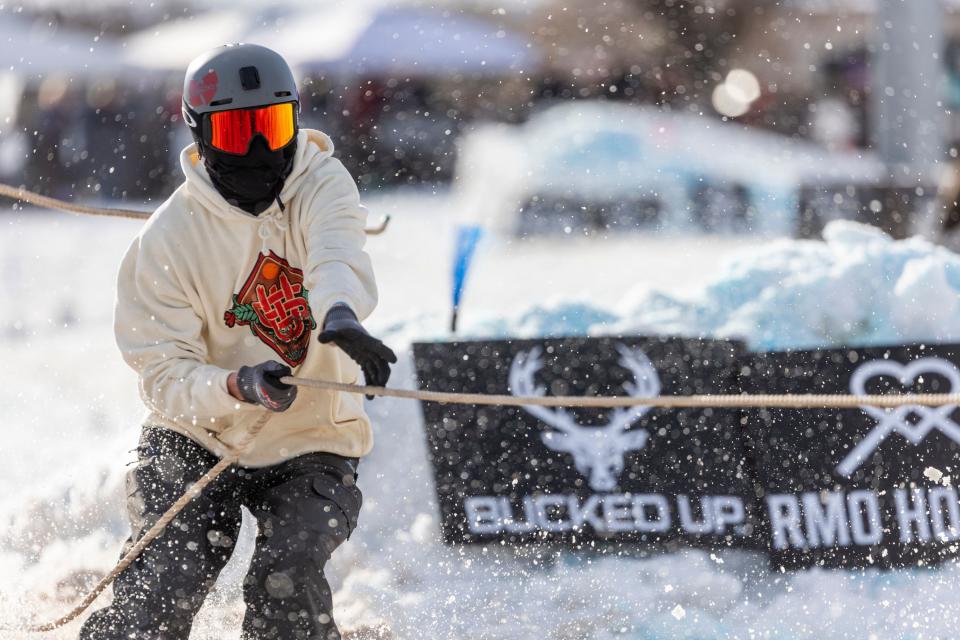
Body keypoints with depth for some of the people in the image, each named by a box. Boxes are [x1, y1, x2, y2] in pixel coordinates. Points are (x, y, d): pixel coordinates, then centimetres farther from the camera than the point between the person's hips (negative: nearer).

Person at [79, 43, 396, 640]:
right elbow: (167, 378, -15)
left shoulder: (321, 185, -10)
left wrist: (341, 316, -57)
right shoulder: (168, 239, -11)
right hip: (197, 441, 0)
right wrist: (238, 386, -37)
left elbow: (341, 262, -32)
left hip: (311, 450, 0)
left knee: (286, 581, -22)